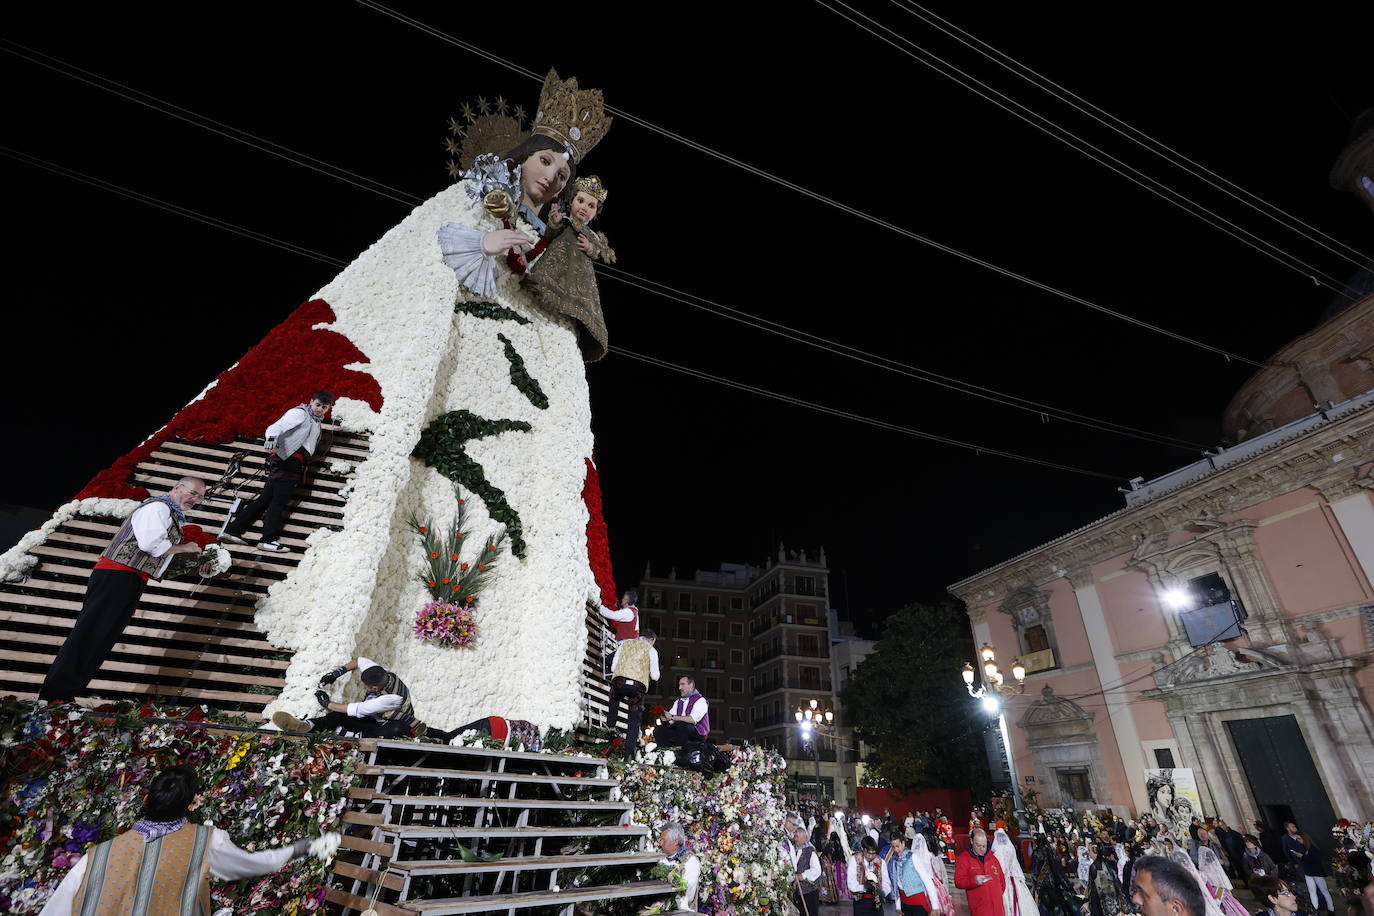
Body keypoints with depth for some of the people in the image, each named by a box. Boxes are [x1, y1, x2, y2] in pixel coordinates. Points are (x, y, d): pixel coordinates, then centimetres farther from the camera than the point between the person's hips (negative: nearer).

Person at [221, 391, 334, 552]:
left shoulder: (316, 422, 27)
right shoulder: (300, 413, -1)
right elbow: (277, 426, -16)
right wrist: (272, 437, -35)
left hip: (296, 465, 8)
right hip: (287, 461, -8)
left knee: (266, 498, 5)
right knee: (280, 499, -14)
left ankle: (233, 530, 7)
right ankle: (268, 539, -19)